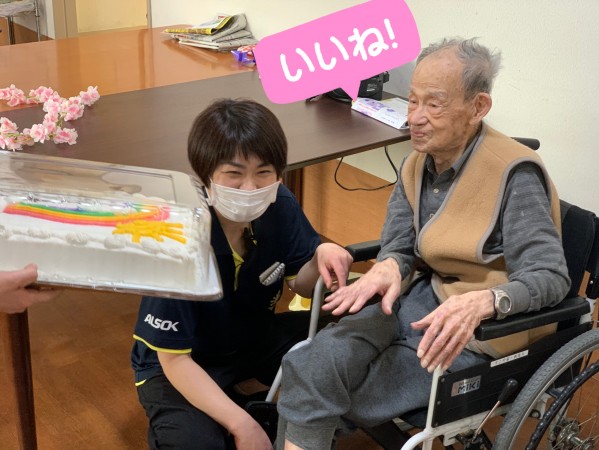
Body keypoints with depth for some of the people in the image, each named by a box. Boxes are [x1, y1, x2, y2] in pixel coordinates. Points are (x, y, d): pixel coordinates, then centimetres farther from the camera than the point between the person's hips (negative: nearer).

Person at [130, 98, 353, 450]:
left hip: (255, 336, 6)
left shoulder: (280, 206, -17)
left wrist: (323, 257, -25)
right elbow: (174, 359, -25)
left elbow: (302, 284, -1)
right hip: (181, 361, -5)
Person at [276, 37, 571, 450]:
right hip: (420, 296, 6)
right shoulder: (418, 164, 5)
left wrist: (480, 302, -41)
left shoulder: (514, 174, -17)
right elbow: (398, 246, 2)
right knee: (310, 369, -19)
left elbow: (550, 276, -22)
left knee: (317, 397, -13)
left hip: (480, 332, -6)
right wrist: (388, 269, -23)